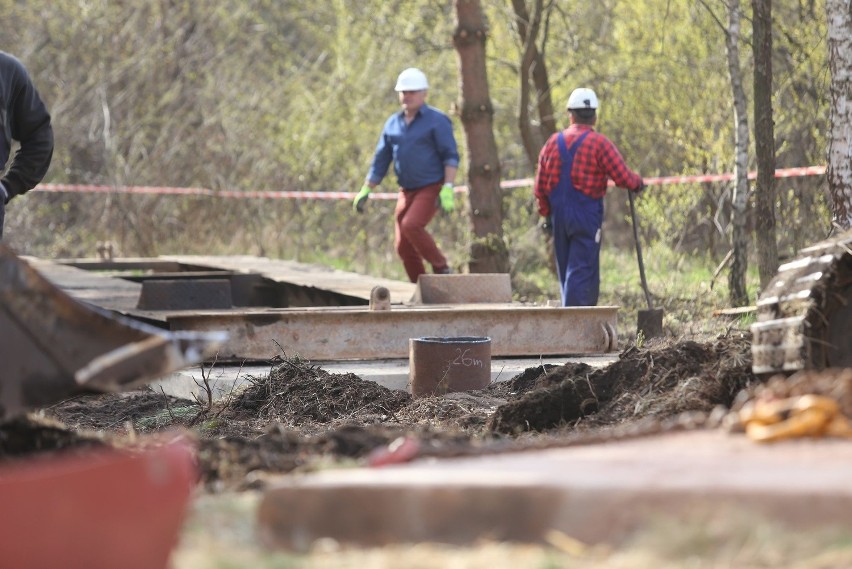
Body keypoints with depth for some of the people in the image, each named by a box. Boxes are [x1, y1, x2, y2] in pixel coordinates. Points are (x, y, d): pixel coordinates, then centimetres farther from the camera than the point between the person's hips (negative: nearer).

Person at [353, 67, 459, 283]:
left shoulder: (437, 121, -5)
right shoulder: (392, 123, 12)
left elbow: (451, 156, -9)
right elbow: (380, 161, 17)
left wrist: (448, 188, -19)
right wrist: (365, 191, 12)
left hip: (431, 188, -6)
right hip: (407, 191, 6)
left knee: (411, 225, -28)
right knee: (403, 246, 2)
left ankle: (442, 269, -13)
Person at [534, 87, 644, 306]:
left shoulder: (553, 142, 8)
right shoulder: (599, 143, -8)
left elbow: (540, 186, 10)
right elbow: (623, 177, -11)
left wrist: (546, 214, 18)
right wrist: (638, 183, 10)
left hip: (559, 214, 5)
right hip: (587, 214, -5)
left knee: (566, 270, 14)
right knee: (582, 271, -7)